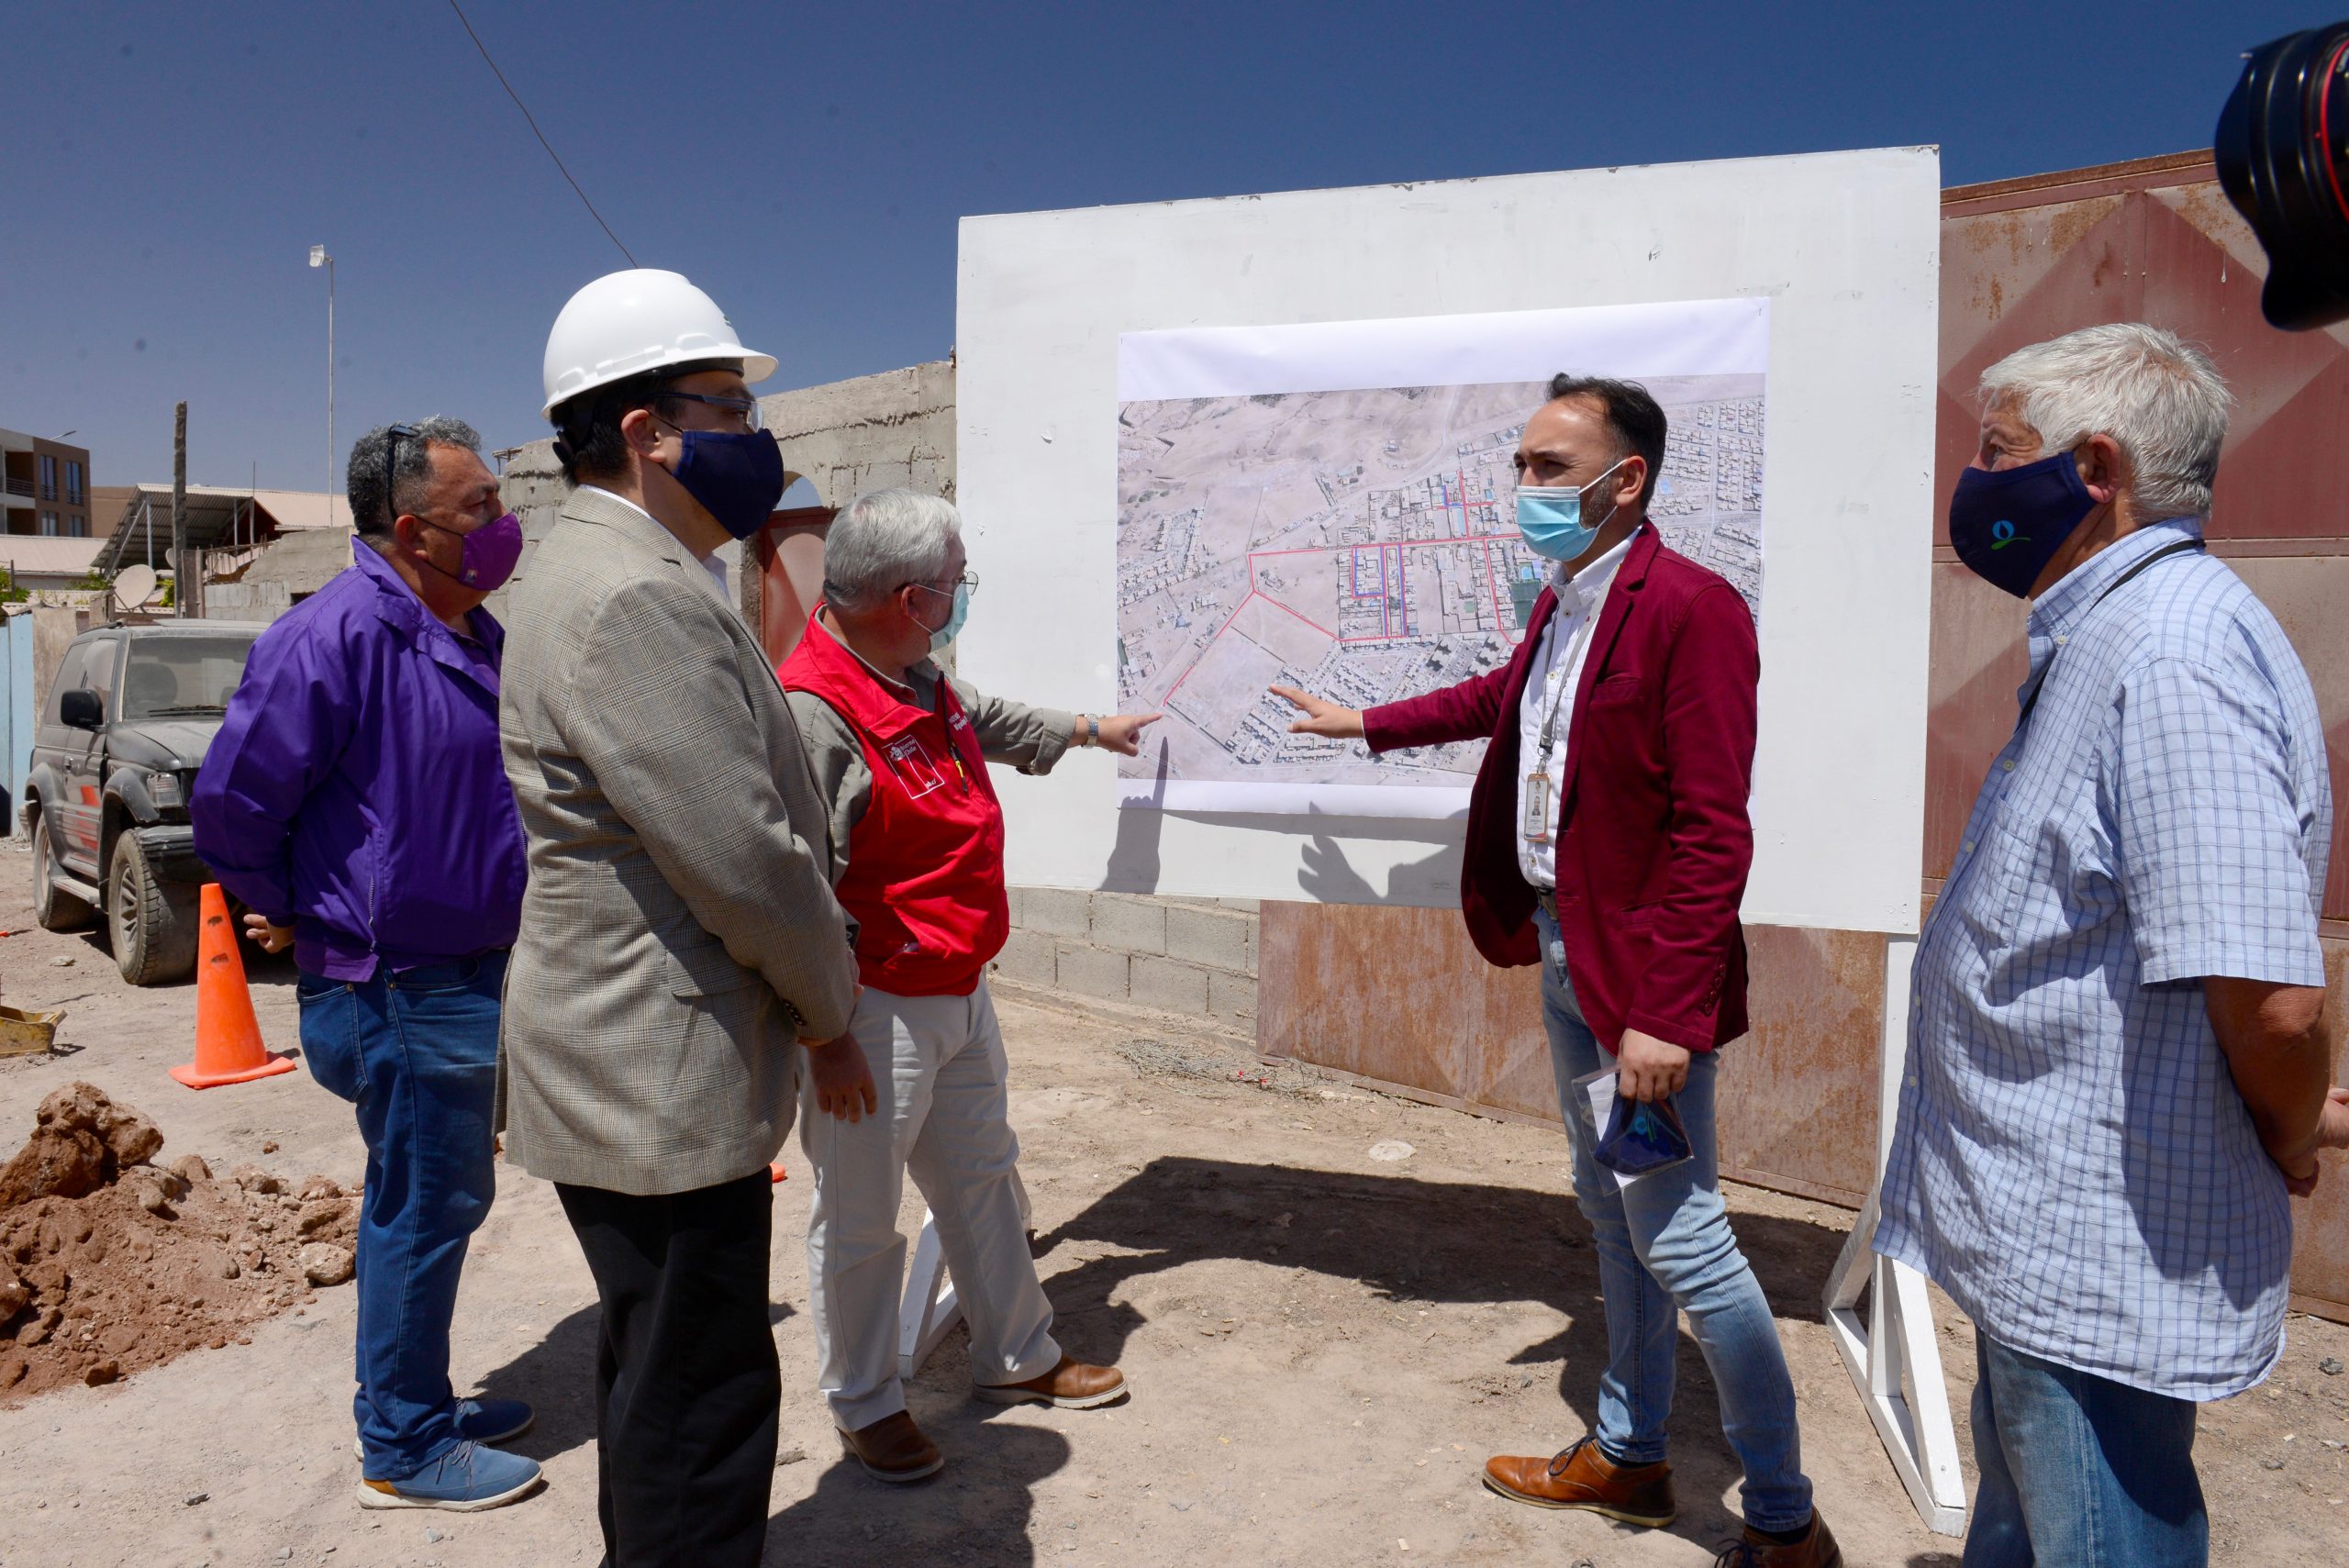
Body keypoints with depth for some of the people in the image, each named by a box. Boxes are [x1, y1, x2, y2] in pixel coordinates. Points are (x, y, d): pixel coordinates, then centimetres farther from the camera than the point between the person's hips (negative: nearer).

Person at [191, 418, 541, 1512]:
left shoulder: (472, 634, 9)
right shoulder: (342, 632, -21)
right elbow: (232, 795, -20)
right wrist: (284, 911, -7)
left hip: (461, 971, 9)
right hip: (399, 986, -9)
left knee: (428, 1201, 20)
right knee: (426, 1206, 2)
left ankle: (413, 1403, 37)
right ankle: (403, 1454, 20)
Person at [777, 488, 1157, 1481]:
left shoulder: (922, 686, 8)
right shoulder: (813, 710, -24)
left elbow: (994, 723, 31)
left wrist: (1093, 730, 44)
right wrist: (824, 1035, -24)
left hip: (961, 997, 10)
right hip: (875, 1015, -10)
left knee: (984, 1180, 22)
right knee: (860, 1219, 8)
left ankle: (1016, 1357, 40)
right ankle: (865, 1407, 28)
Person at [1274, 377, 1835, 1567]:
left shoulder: (1690, 610, -19)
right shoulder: (1562, 602, 9)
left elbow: (1711, 834, -22)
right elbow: (1506, 694, 30)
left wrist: (1665, 1013, -24)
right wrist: (1367, 724, 39)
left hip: (1642, 976, -9)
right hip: (1563, 949, 9)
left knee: (1680, 1240, -2)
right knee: (1611, 1213, 20)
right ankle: (1629, 1456, 38)